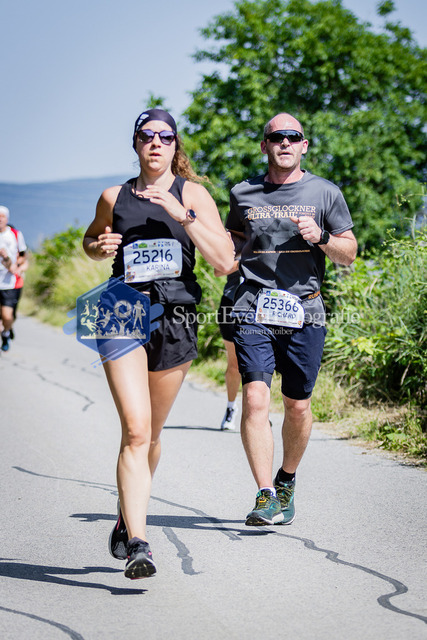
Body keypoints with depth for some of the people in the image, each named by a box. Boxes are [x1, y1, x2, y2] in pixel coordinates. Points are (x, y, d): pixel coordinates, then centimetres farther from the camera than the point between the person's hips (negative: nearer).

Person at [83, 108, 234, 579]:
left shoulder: (191, 194, 4)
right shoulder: (114, 198, 9)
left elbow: (224, 261, -6)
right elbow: (91, 240, 28)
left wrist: (182, 214, -14)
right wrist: (101, 246, 4)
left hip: (176, 319, 1)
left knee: (151, 434, 13)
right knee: (136, 432, -15)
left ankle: (126, 518, 37)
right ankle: (137, 545, -19)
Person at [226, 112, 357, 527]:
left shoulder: (325, 193, 7)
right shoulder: (243, 195, 10)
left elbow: (349, 254, 11)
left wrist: (321, 237, -9)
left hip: (304, 313, 0)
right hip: (253, 311, 0)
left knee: (297, 407, 7)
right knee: (254, 398, -15)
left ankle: (287, 481, 31)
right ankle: (266, 497, -14)